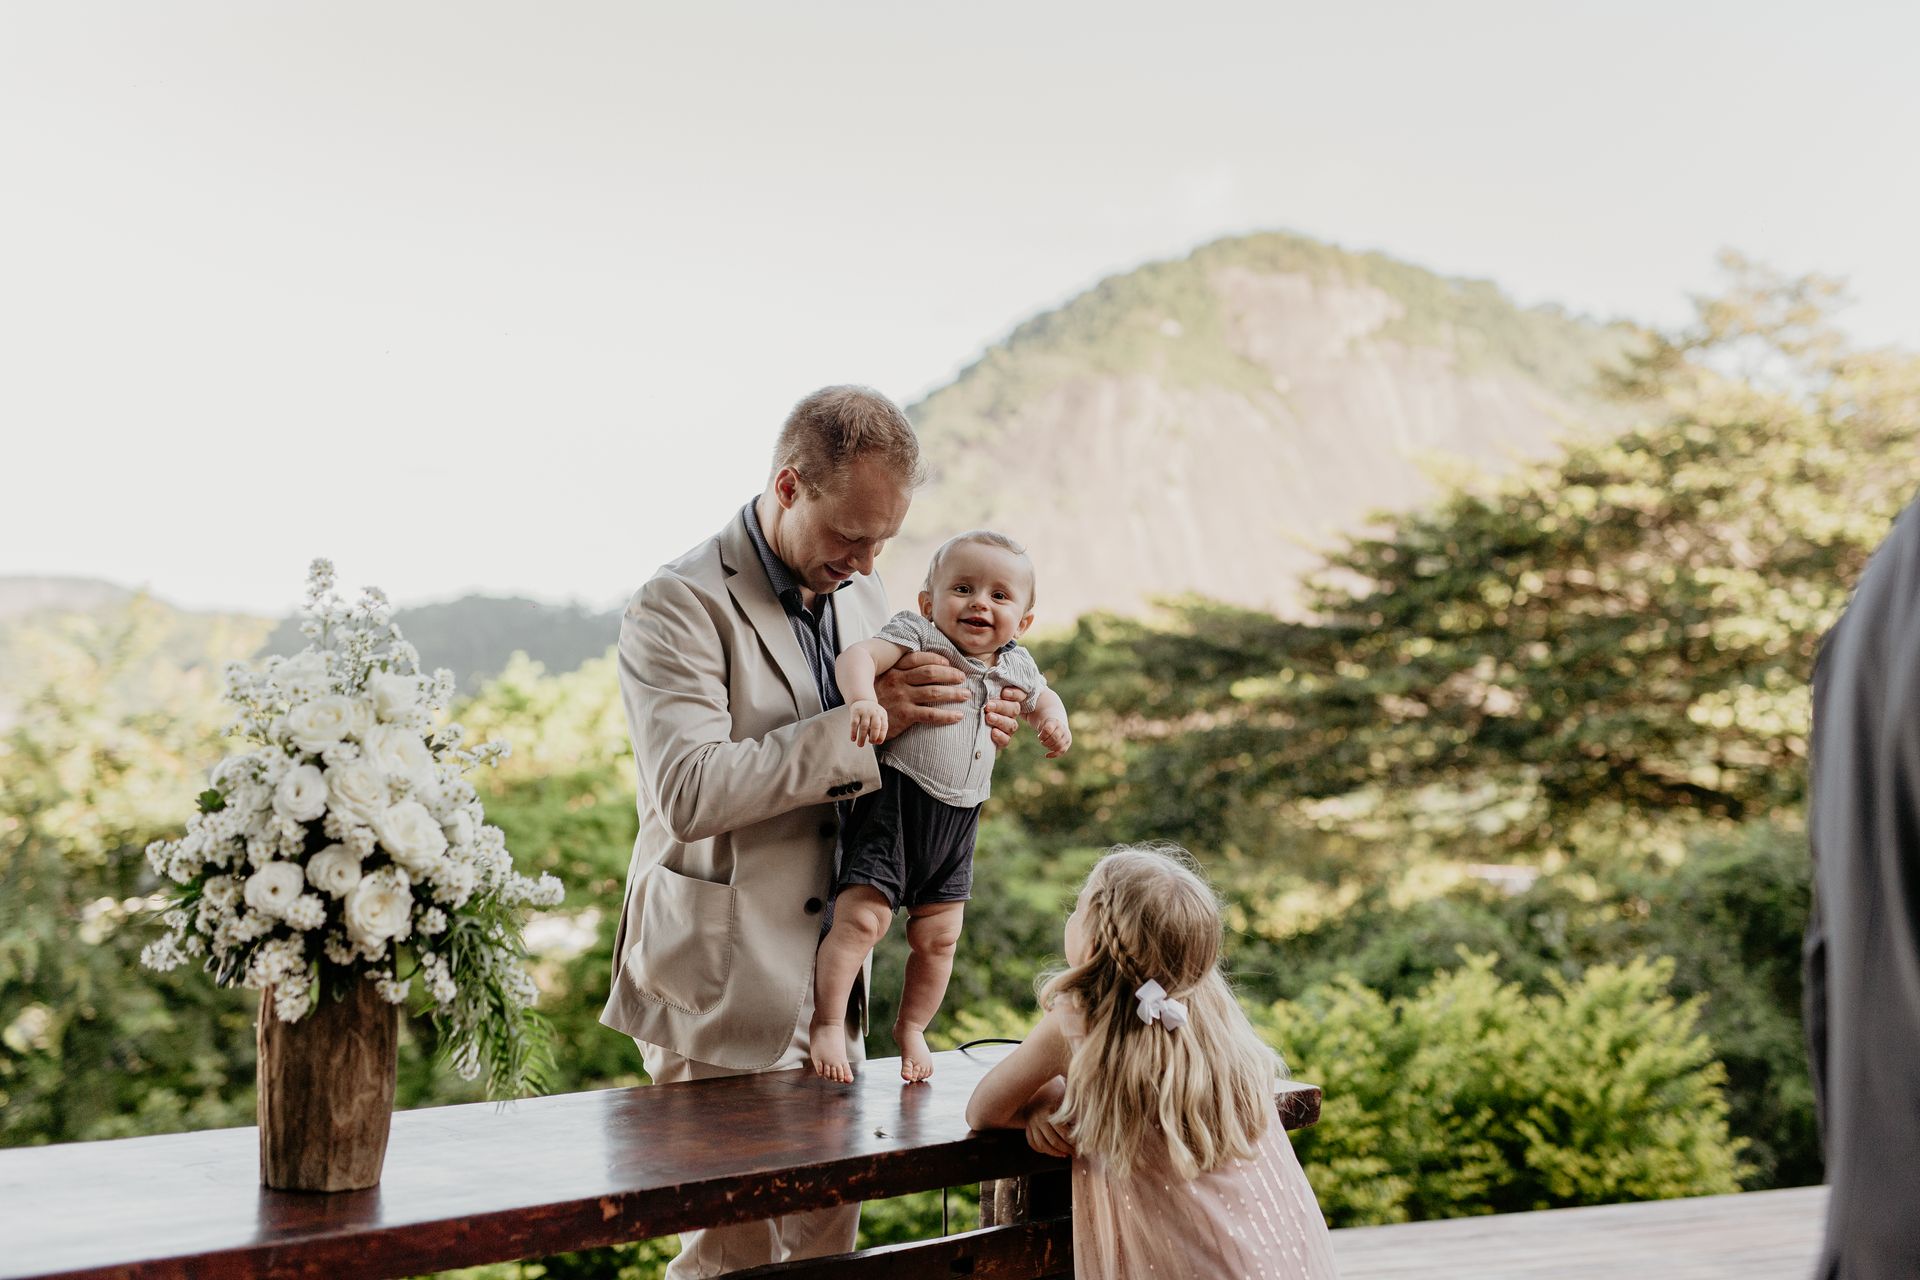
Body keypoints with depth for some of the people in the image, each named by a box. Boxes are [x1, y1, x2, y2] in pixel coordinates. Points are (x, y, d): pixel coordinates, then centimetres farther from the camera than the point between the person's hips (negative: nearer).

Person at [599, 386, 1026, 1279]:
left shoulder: (860, 594, 10)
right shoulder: (679, 605, -15)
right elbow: (690, 793, -26)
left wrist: (952, 732, 2)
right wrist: (859, 724, -26)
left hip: (828, 973, 8)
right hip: (720, 988, -7)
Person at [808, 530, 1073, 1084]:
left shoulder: (1015, 666, 10)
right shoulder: (916, 634, -8)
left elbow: (1041, 696, 30)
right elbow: (857, 656, -24)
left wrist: (1053, 718, 8)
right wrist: (862, 699, -44)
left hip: (958, 817, 6)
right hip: (894, 799, -6)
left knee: (938, 936, 12)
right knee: (861, 919, -13)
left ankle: (911, 1026, 33)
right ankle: (825, 1023, 2)